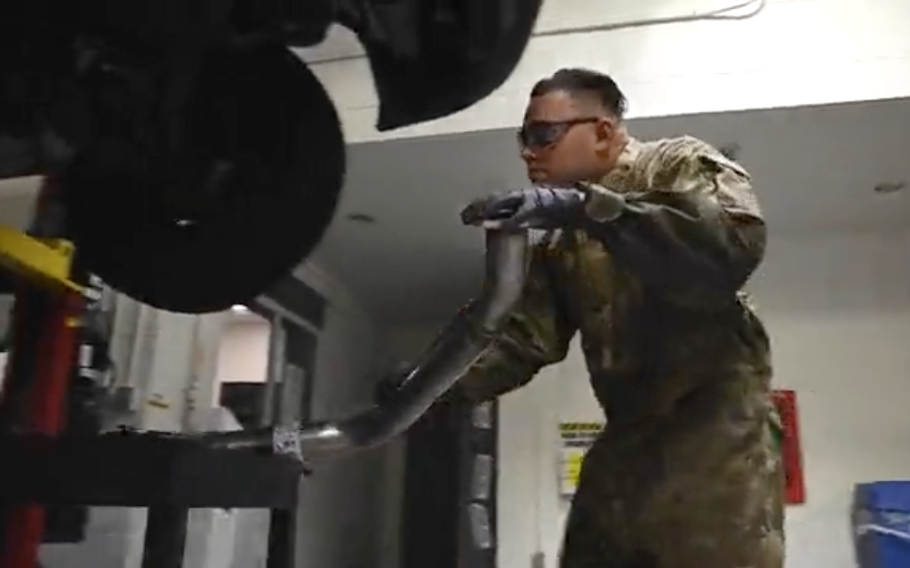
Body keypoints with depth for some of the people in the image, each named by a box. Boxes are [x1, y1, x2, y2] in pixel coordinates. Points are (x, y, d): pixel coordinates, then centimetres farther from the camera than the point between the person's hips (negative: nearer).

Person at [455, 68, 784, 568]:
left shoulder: (680, 163, 0)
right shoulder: (557, 243, 16)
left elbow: (737, 240, -21)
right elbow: (524, 337, 6)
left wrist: (585, 208, -27)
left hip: (713, 411, -6)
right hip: (627, 433, 6)